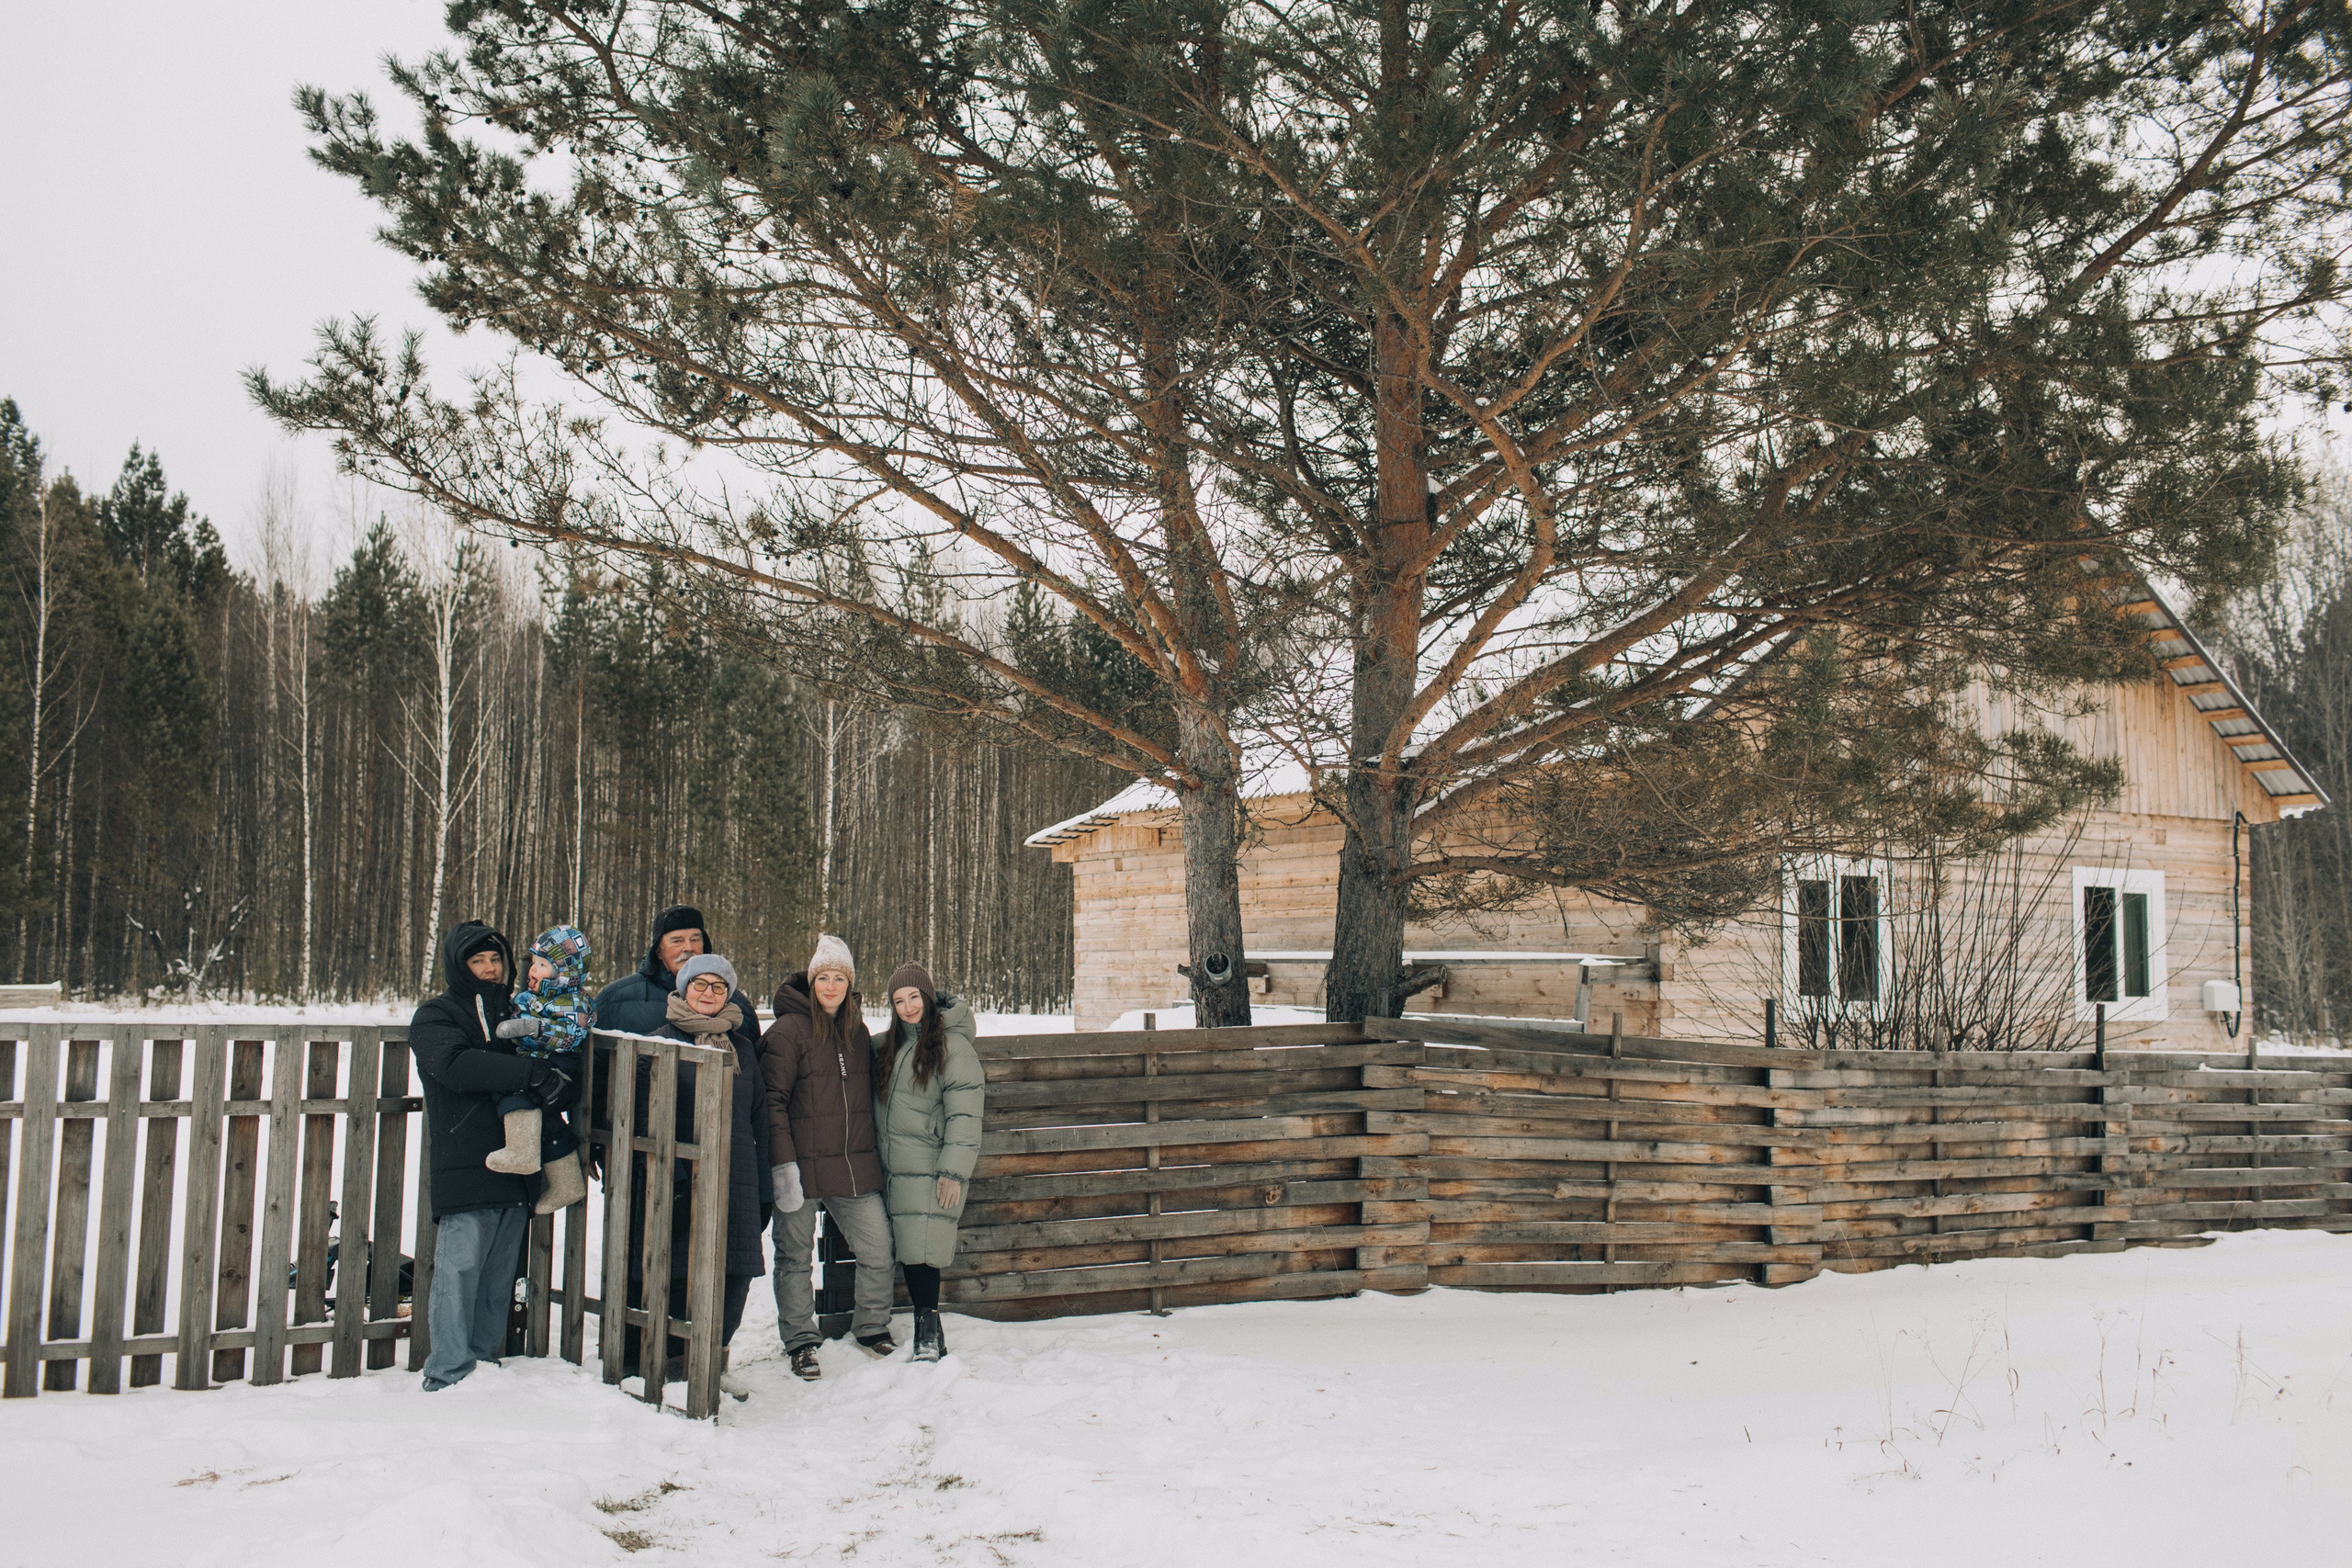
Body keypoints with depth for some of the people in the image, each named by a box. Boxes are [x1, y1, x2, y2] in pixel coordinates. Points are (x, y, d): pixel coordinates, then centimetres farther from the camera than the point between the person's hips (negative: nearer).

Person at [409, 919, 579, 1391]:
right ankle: (448, 1376, -4)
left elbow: (566, 1083, 19)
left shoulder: (517, 1014, 21)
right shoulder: (436, 1016, 5)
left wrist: (559, 1084, -6)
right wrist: (533, 1074, -21)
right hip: (464, 1170, -5)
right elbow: (459, 1065, -17)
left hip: (515, 1171, 5)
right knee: (459, 1272, -9)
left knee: (499, 1279, 8)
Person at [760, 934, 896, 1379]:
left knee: (879, 1249, 3)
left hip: (855, 1169, 5)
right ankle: (801, 1342, 19)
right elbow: (772, 1102, -10)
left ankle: (872, 1328, 23)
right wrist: (783, 1165, -16)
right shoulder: (788, 1031, -6)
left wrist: (873, 1158, 18)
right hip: (802, 1166, -5)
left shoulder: (857, 1032, 13)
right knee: (795, 1257, 5)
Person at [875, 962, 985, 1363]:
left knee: (922, 1252, -11)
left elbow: (964, 1113, -11)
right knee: (908, 1253, 6)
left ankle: (929, 1333, -2)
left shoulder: (953, 1044, -7)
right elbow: (881, 1105, 25)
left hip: (932, 1171, -7)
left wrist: (953, 1171, -16)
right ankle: (927, 1335, 12)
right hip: (896, 1168, 7)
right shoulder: (890, 1045, 16)